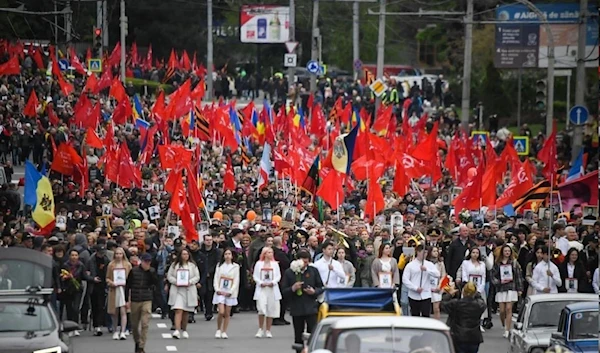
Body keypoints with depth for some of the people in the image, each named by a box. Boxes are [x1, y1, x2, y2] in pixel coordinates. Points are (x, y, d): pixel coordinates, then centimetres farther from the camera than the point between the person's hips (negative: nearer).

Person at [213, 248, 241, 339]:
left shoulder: (235, 266, 2)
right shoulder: (220, 265, 6)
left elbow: (236, 281, 0)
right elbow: (216, 278, 4)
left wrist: (230, 292, -9)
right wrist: (218, 290, -8)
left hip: (230, 293, 0)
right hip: (220, 292, 0)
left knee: (227, 313, 2)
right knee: (221, 312, -13)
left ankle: (224, 332, 10)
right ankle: (218, 330, 6)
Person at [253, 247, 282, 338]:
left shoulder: (275, 264, 8)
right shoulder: (259, 264, 5)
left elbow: (278, 276, 6)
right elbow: (255, 276, 4)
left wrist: (273, 282, -11)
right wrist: (261, 283, -12)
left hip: (272, 289, 2)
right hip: (261, 289, -2)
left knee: (271, 310, 3)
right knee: (261, 309, -13)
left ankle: (268, 331, 10)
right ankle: (260, 329, -2)